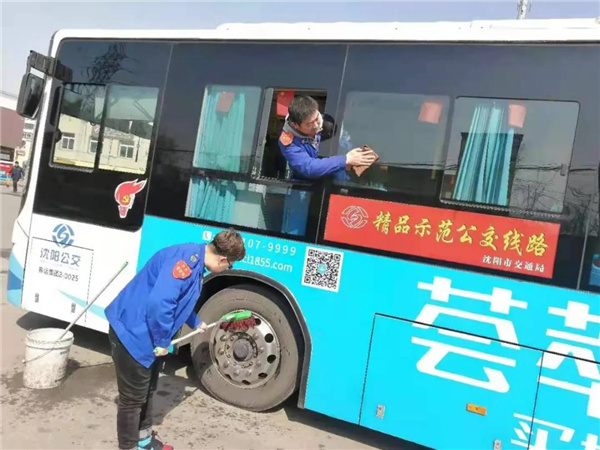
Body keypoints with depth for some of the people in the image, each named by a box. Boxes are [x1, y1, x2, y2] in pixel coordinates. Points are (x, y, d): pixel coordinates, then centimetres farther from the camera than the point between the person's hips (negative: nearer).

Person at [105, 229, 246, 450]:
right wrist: (162, 341, -22)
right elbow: (159, 302, -36)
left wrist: (196, 323, 37)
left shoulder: (195, 259, 6)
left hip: (145, 333, 10)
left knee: (147, 390, 24)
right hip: (132, 333, -10)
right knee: (133, 397, 6)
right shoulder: (186, 259, -26)